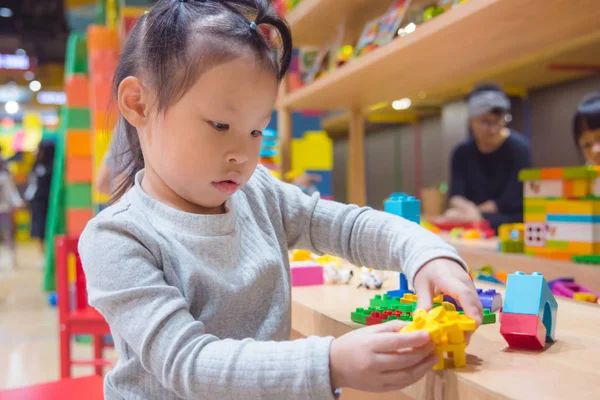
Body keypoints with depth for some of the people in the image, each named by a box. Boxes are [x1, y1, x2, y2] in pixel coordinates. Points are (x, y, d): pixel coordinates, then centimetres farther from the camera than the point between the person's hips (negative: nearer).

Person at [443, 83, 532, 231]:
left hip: (513, 220, -4)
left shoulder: (518, 147, -8)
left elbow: (511, 201, -13)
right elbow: (456, 196, -5)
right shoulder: (462, 152, 4)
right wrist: (470, 210, -26)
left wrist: (476, 213, -16)